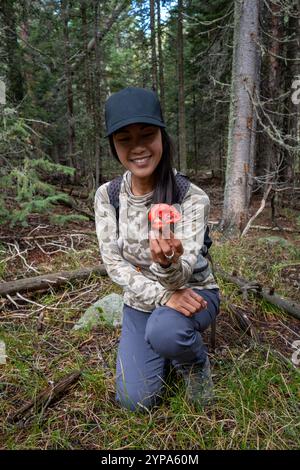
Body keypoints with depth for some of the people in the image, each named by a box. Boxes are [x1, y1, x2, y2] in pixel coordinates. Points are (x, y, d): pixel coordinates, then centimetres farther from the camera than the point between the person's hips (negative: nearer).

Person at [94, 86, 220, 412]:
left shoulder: (192, 197, -22)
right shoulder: (106, 195, -12)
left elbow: (181, 276, -27)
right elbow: (113, 264, -13)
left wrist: (168, 264, -51)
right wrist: (163, 294, -26)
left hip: (191, 294, -3)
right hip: (141, 301, 4)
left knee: (164, 330, -38)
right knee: (135, 400, 0)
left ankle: (196, 362, 0)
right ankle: (171, 343, 29)